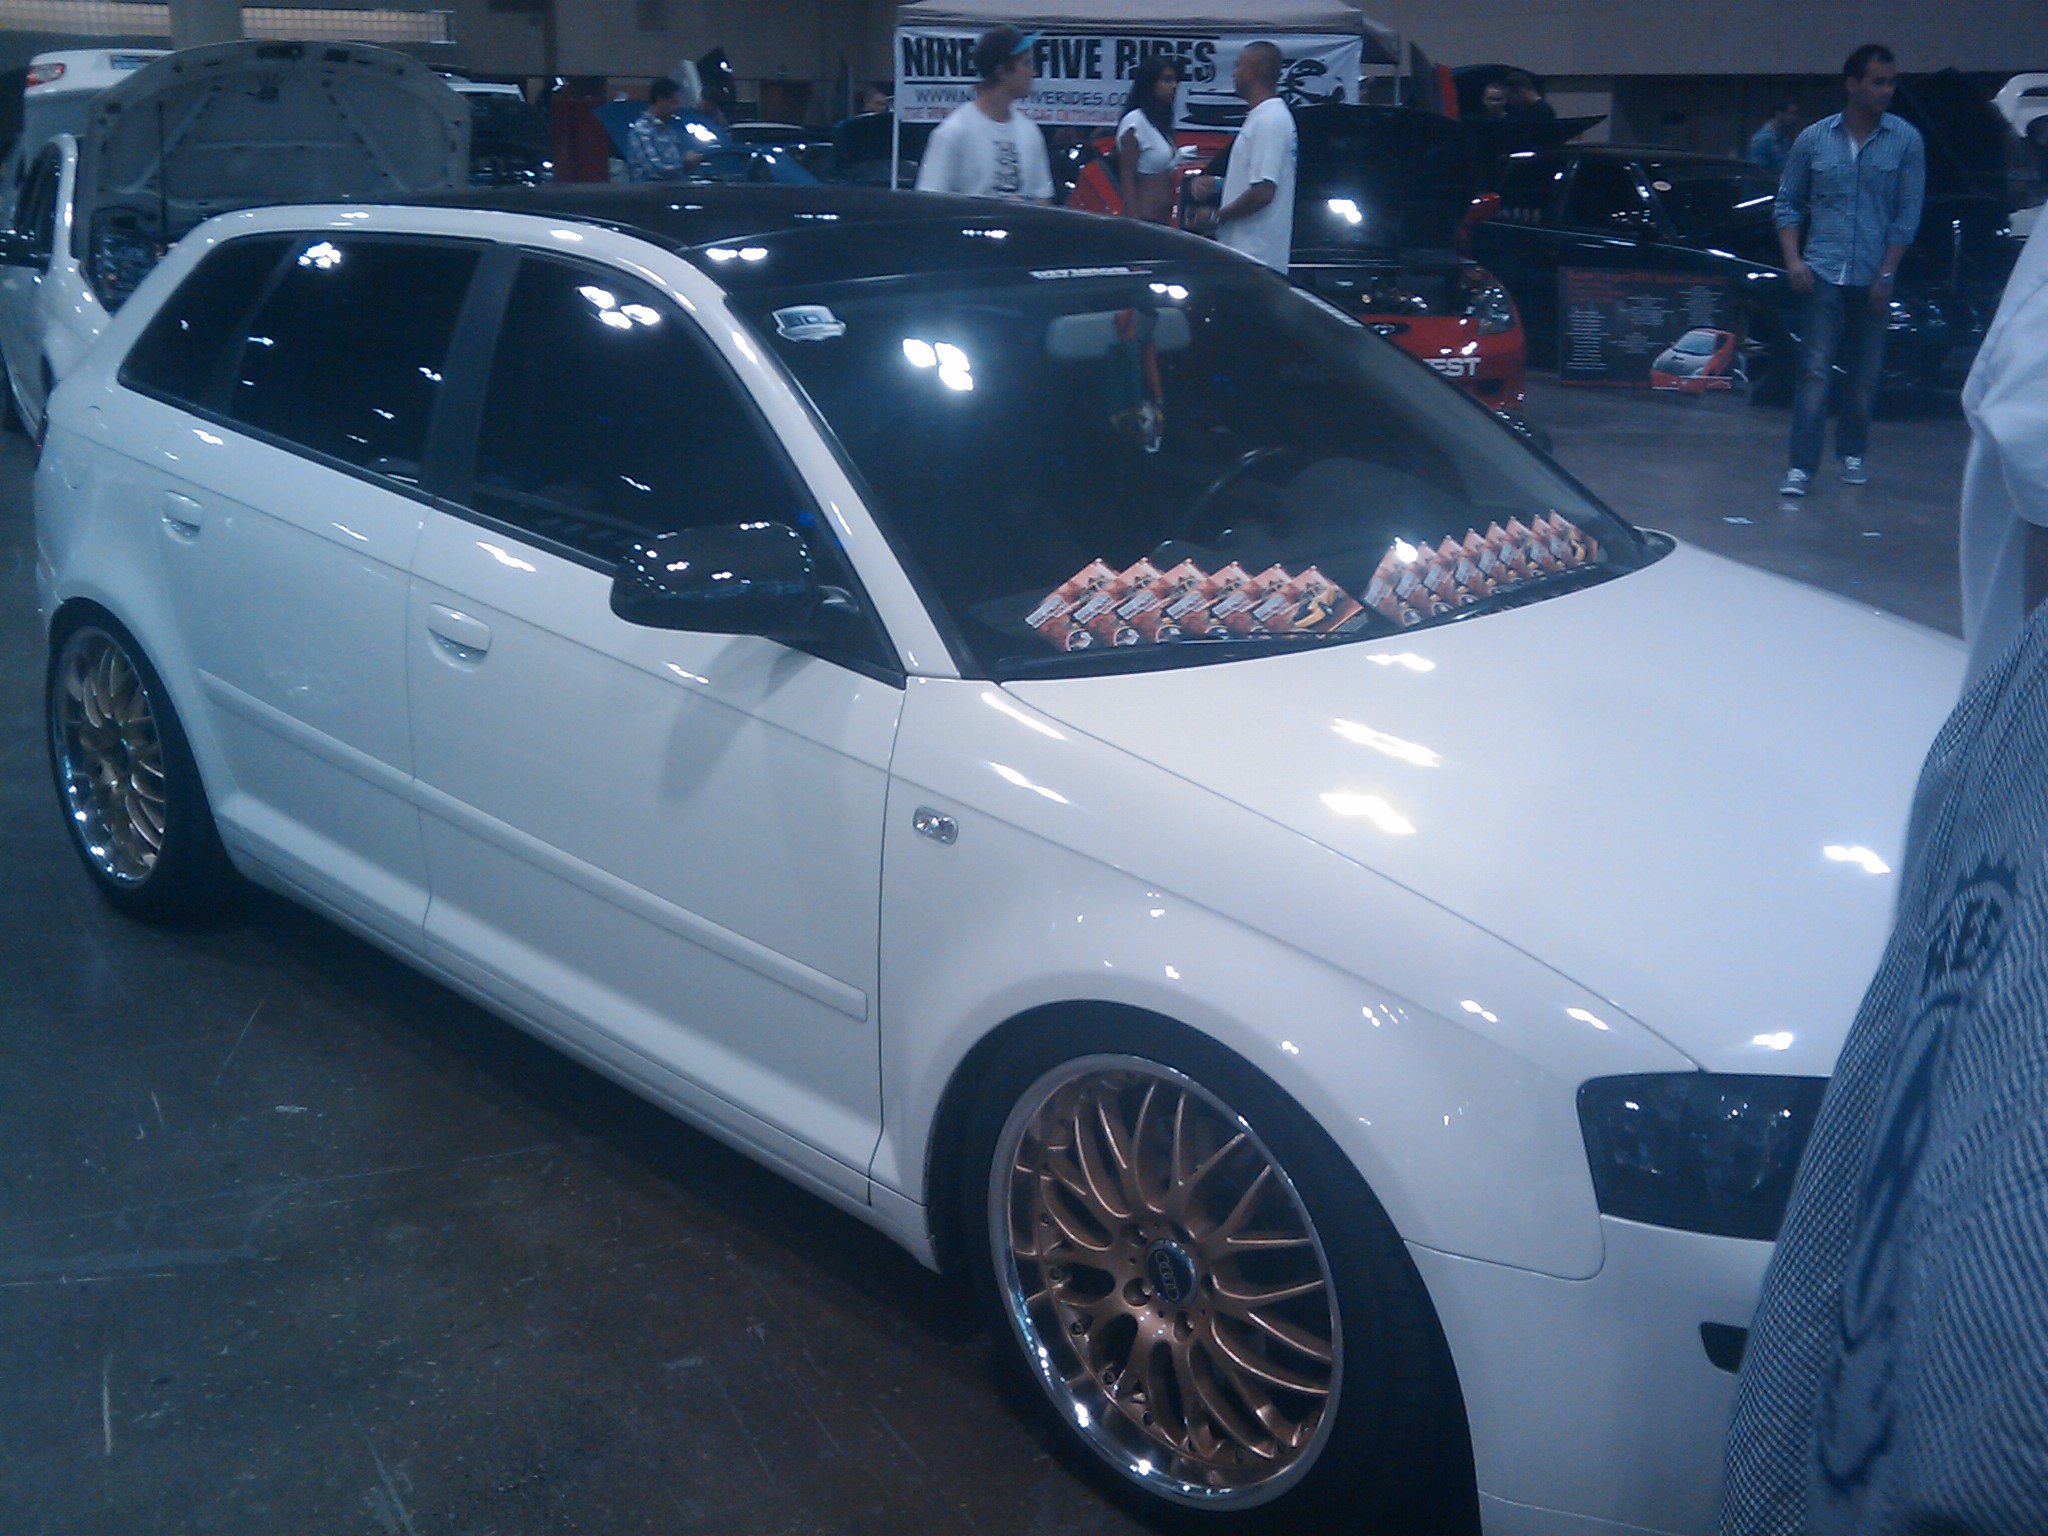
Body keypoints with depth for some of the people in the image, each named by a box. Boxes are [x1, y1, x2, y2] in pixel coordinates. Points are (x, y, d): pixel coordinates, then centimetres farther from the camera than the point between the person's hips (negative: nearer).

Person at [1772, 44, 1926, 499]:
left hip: (1873, 279, 1)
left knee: (1865, 375, 8)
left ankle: (1852, 454, 23)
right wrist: (1793, 260, -2)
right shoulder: (1814, 139, 4)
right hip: (1823, 274, -1)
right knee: (1815, 372, -8)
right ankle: (1801, 466, -10)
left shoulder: (1906, 141, 3)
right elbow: (1787, 202, 11)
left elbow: (1908, 214, 3)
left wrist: (1886, 275, -4)